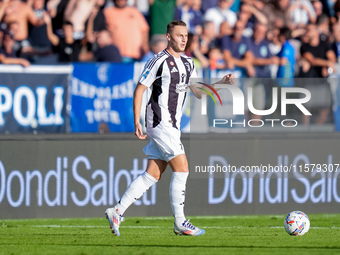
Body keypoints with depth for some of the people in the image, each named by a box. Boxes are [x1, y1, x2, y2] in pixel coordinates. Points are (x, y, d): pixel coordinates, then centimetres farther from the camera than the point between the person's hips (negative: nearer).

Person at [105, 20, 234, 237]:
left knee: (153, 174, 6)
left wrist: (222, 83, 4)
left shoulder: (187, 63, 13)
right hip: (161, 123, -9)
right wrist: (137, 122, -14)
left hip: (172, 125, 9)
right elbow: (139, 90, -9)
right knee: (182, 168, -10)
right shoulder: (159, 61, -11)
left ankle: (117, 212, 10)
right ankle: (180, 223, -4)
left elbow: (199, 92, 19)